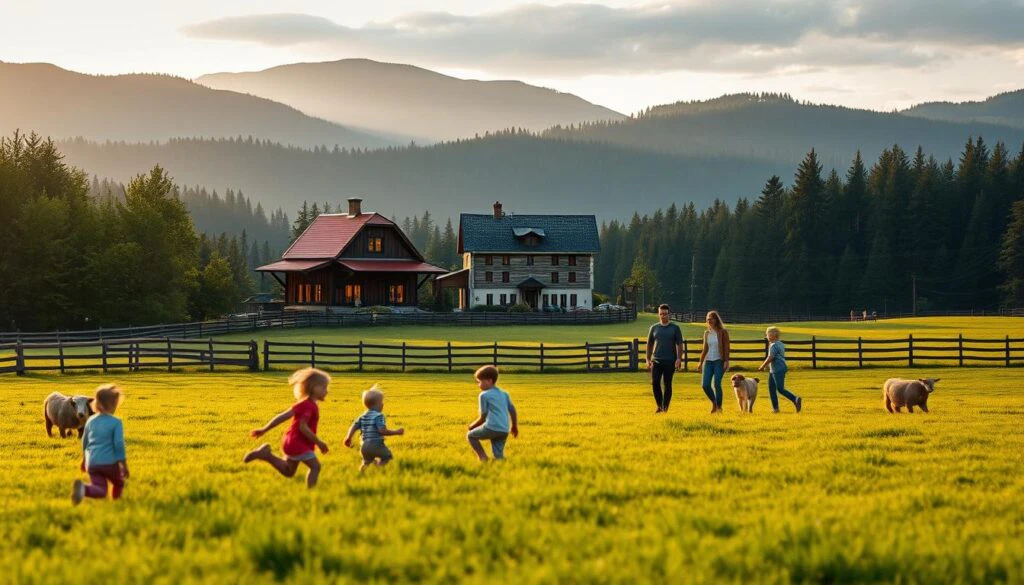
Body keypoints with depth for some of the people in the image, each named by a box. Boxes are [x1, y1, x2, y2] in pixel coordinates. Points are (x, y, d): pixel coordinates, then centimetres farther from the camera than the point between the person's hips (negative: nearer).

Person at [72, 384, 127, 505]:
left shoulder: (90, 421, 11)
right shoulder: (116, 422, -6)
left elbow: (84, 442, 22)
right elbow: (119, 445, -11)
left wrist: (84, 460, 37)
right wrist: (124, 465, -5)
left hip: (92, 463, 4)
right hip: (109, 462, -4)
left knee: (101, 491, -5)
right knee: (118, 483, 24)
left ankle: (83, 488, -32)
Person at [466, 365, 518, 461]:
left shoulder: (484, 395, 1)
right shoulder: (504, 394, 19)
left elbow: (483, 417, 0)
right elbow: (513, 411, 18)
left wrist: (472, 426, 17)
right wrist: (514, 426, 31)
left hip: (491, 428, -6)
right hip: (505, 431, 6)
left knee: (470, 435, 14)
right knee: (498, 454, 13)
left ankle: (483, 457, 1)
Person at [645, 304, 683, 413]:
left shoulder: (675, 328, 3)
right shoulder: (654, 328, 10)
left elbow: (679, 345, 1)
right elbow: (649, 344, 15)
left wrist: (679, 359, -10)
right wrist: (648, 360, 8)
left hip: (670, 362, -2)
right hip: (656, 361, 2)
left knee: (667, 384, -2)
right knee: (655, 383, -7)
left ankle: (665, 408, 5)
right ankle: (659, 406, 6)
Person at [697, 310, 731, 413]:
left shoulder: (723, 332, -2)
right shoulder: (707, 333, 12)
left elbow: (726, 348, -5)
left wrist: (726, 361, -14)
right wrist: (701, 362, 13)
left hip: (719, 361, -5)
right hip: (708, 361, 5)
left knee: (717, 384, -13)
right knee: (705, 385, -4)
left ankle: (719, 407, -4)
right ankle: (714, 403, 18)